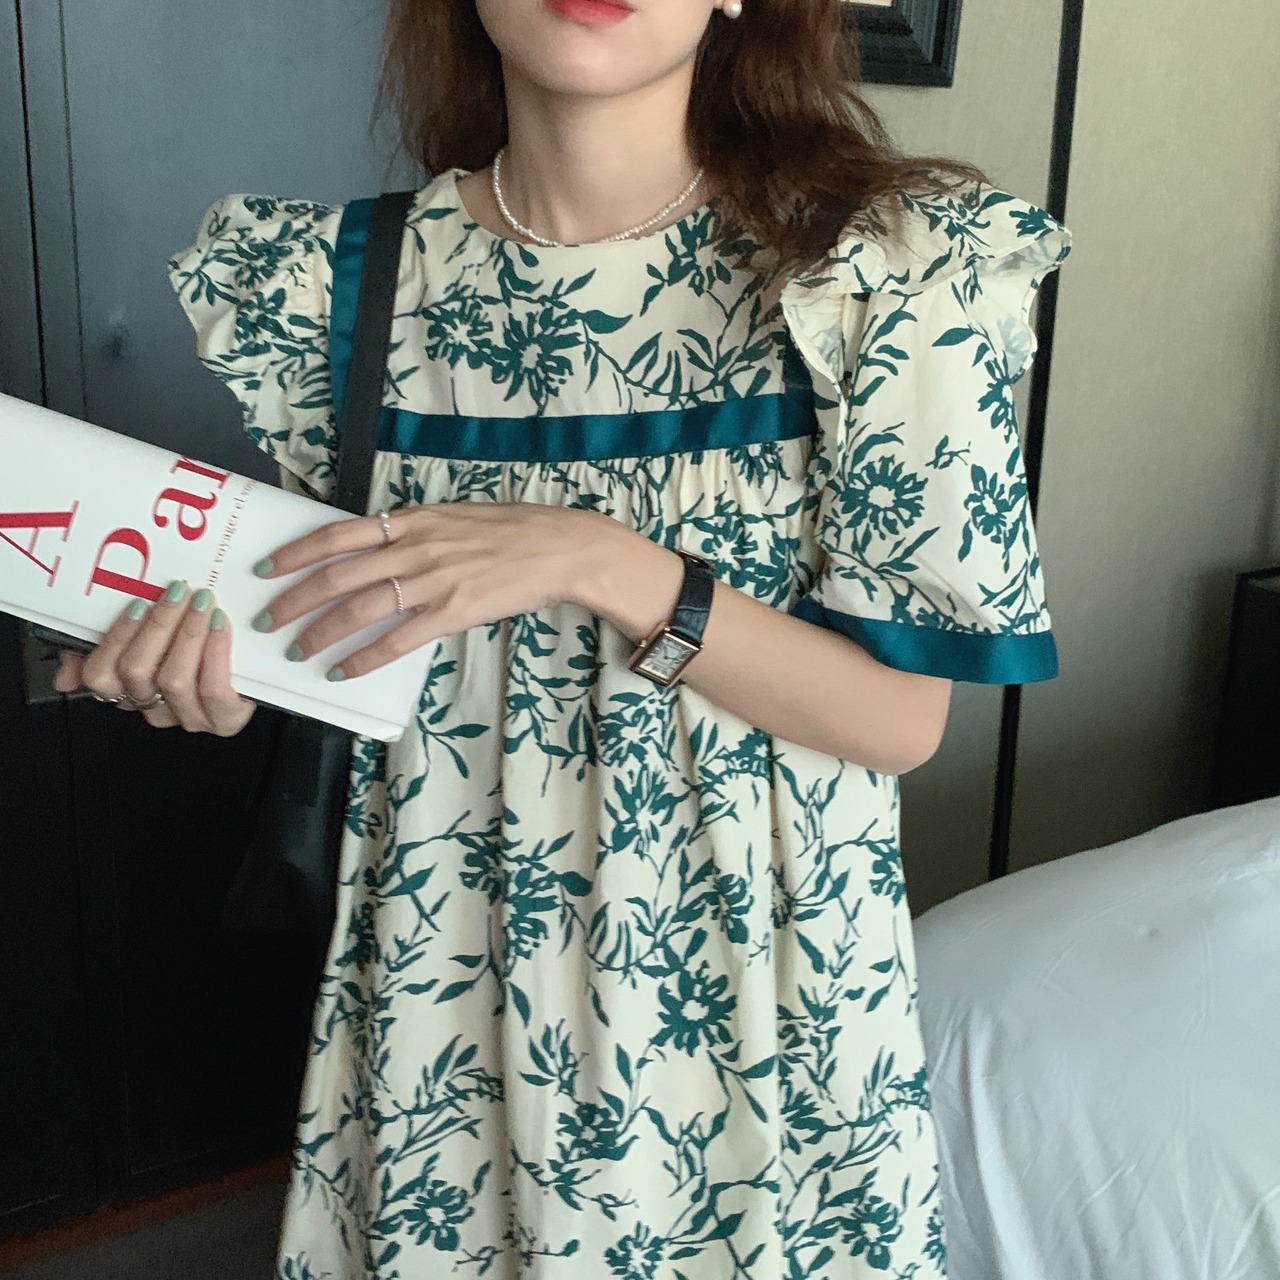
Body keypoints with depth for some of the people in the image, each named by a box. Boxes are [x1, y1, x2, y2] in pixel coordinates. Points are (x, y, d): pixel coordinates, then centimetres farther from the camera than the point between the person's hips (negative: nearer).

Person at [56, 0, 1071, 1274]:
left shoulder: (897, 261, -14)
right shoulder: (336, 275, -5)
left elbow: (902, 716, -13)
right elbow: (349, 639, 7)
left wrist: (605, 566, -25)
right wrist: (222, 675, -14)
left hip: (752, 997, -1)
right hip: (443, 978, 2)